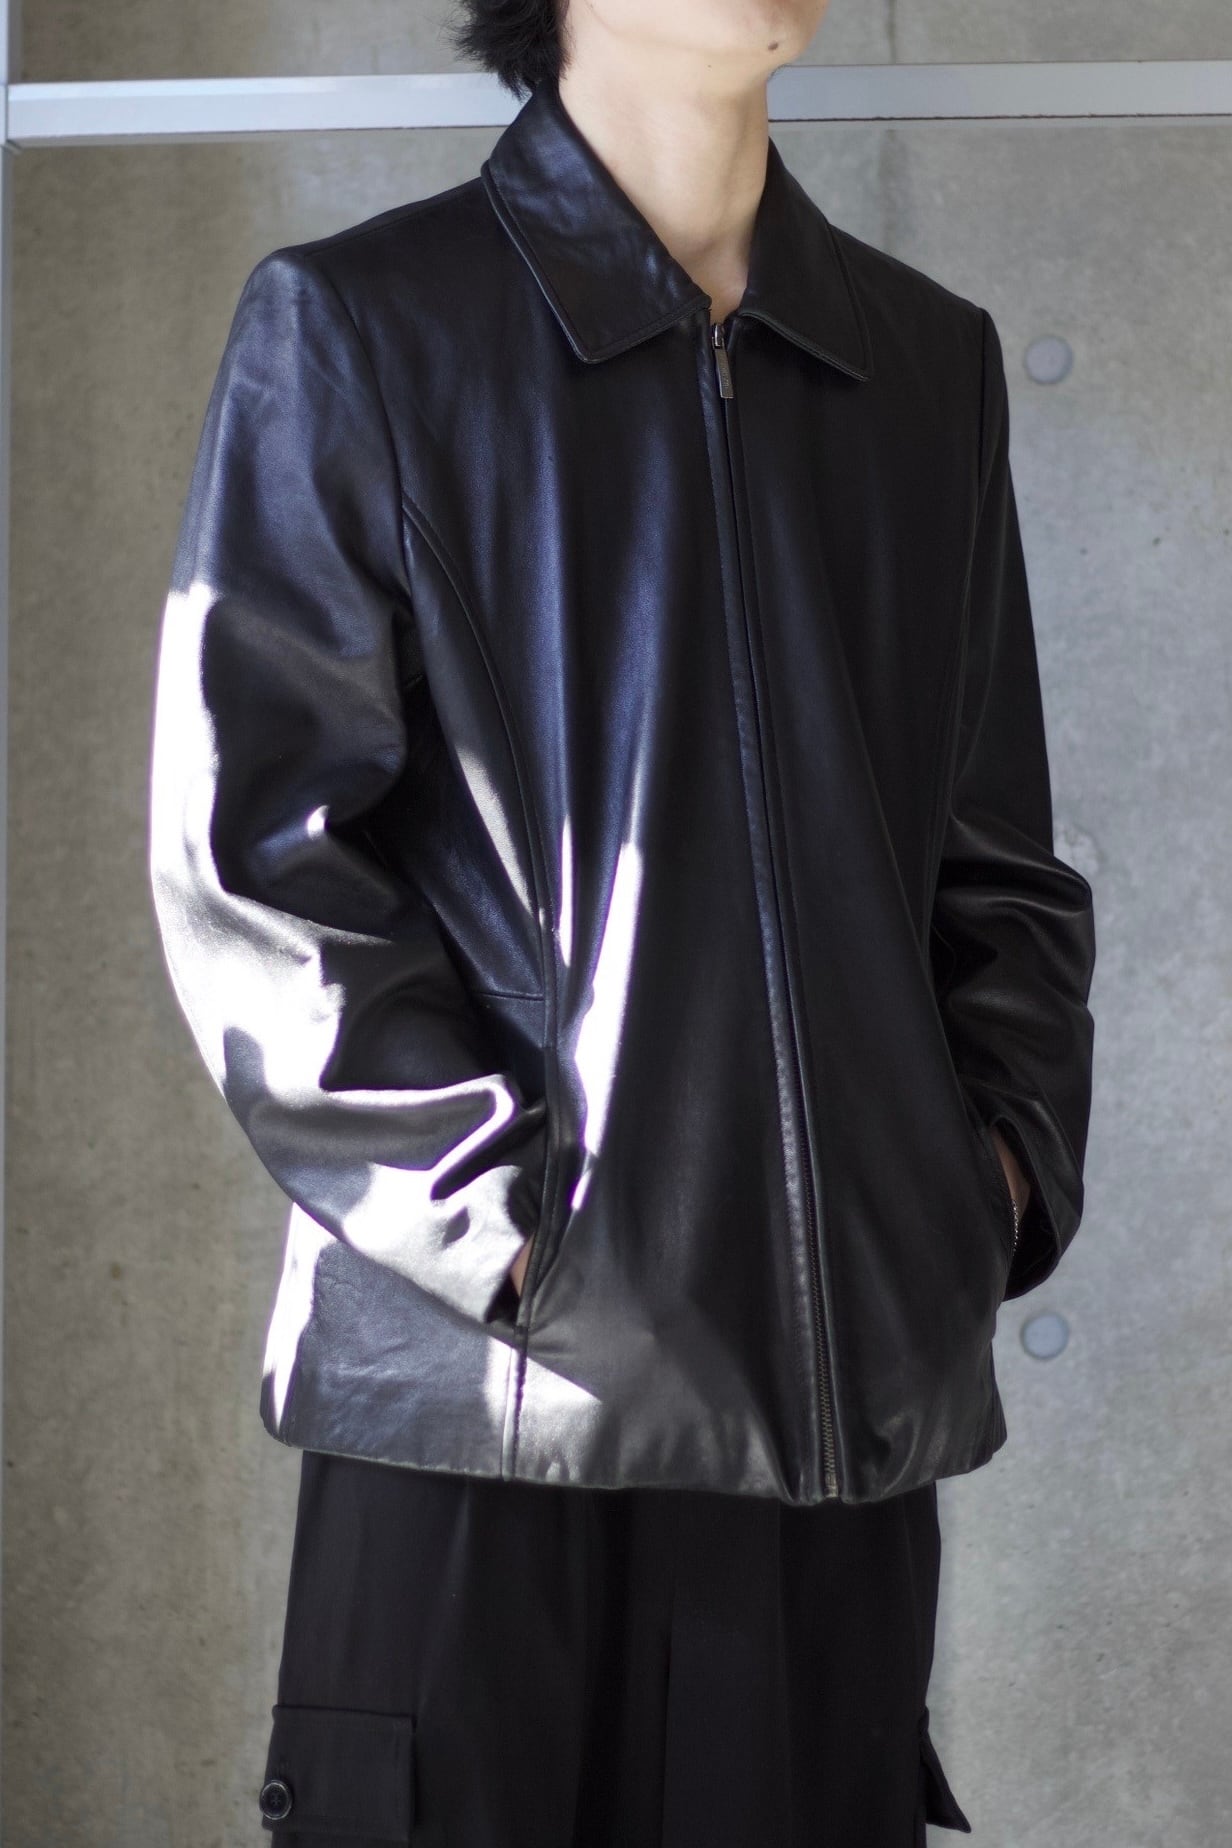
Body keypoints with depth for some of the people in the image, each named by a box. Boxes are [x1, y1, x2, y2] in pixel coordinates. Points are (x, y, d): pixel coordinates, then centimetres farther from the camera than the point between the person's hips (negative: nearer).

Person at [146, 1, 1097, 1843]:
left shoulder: (933, 359, 15)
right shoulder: (353, 330, 1)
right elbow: (251, 861, -6)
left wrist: (1009, 1153, 4)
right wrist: (515, 1225, -12)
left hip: (858, 1399, 4)